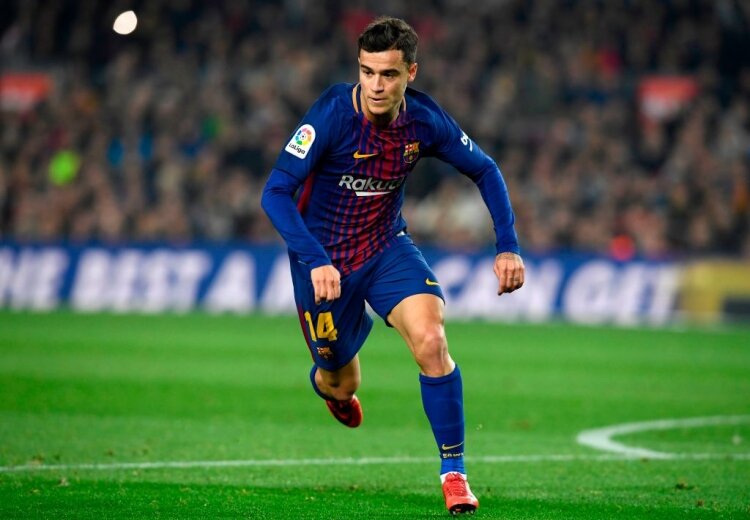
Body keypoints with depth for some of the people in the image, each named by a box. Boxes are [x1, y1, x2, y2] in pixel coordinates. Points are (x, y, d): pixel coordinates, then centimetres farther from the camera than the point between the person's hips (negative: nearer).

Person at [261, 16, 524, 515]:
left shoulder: (425, 119, -14)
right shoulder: (333, 113, -25)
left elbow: (484, 170, 3)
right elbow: (275, 192, -26)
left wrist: (508, 246, -7)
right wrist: (316, 261, -37)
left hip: (388, 248, 2)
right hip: (324, 259, -2)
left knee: (431, 341, -24)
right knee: (342, 384, 11)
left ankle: (454, 473, -13)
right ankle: (325, 378, 52)